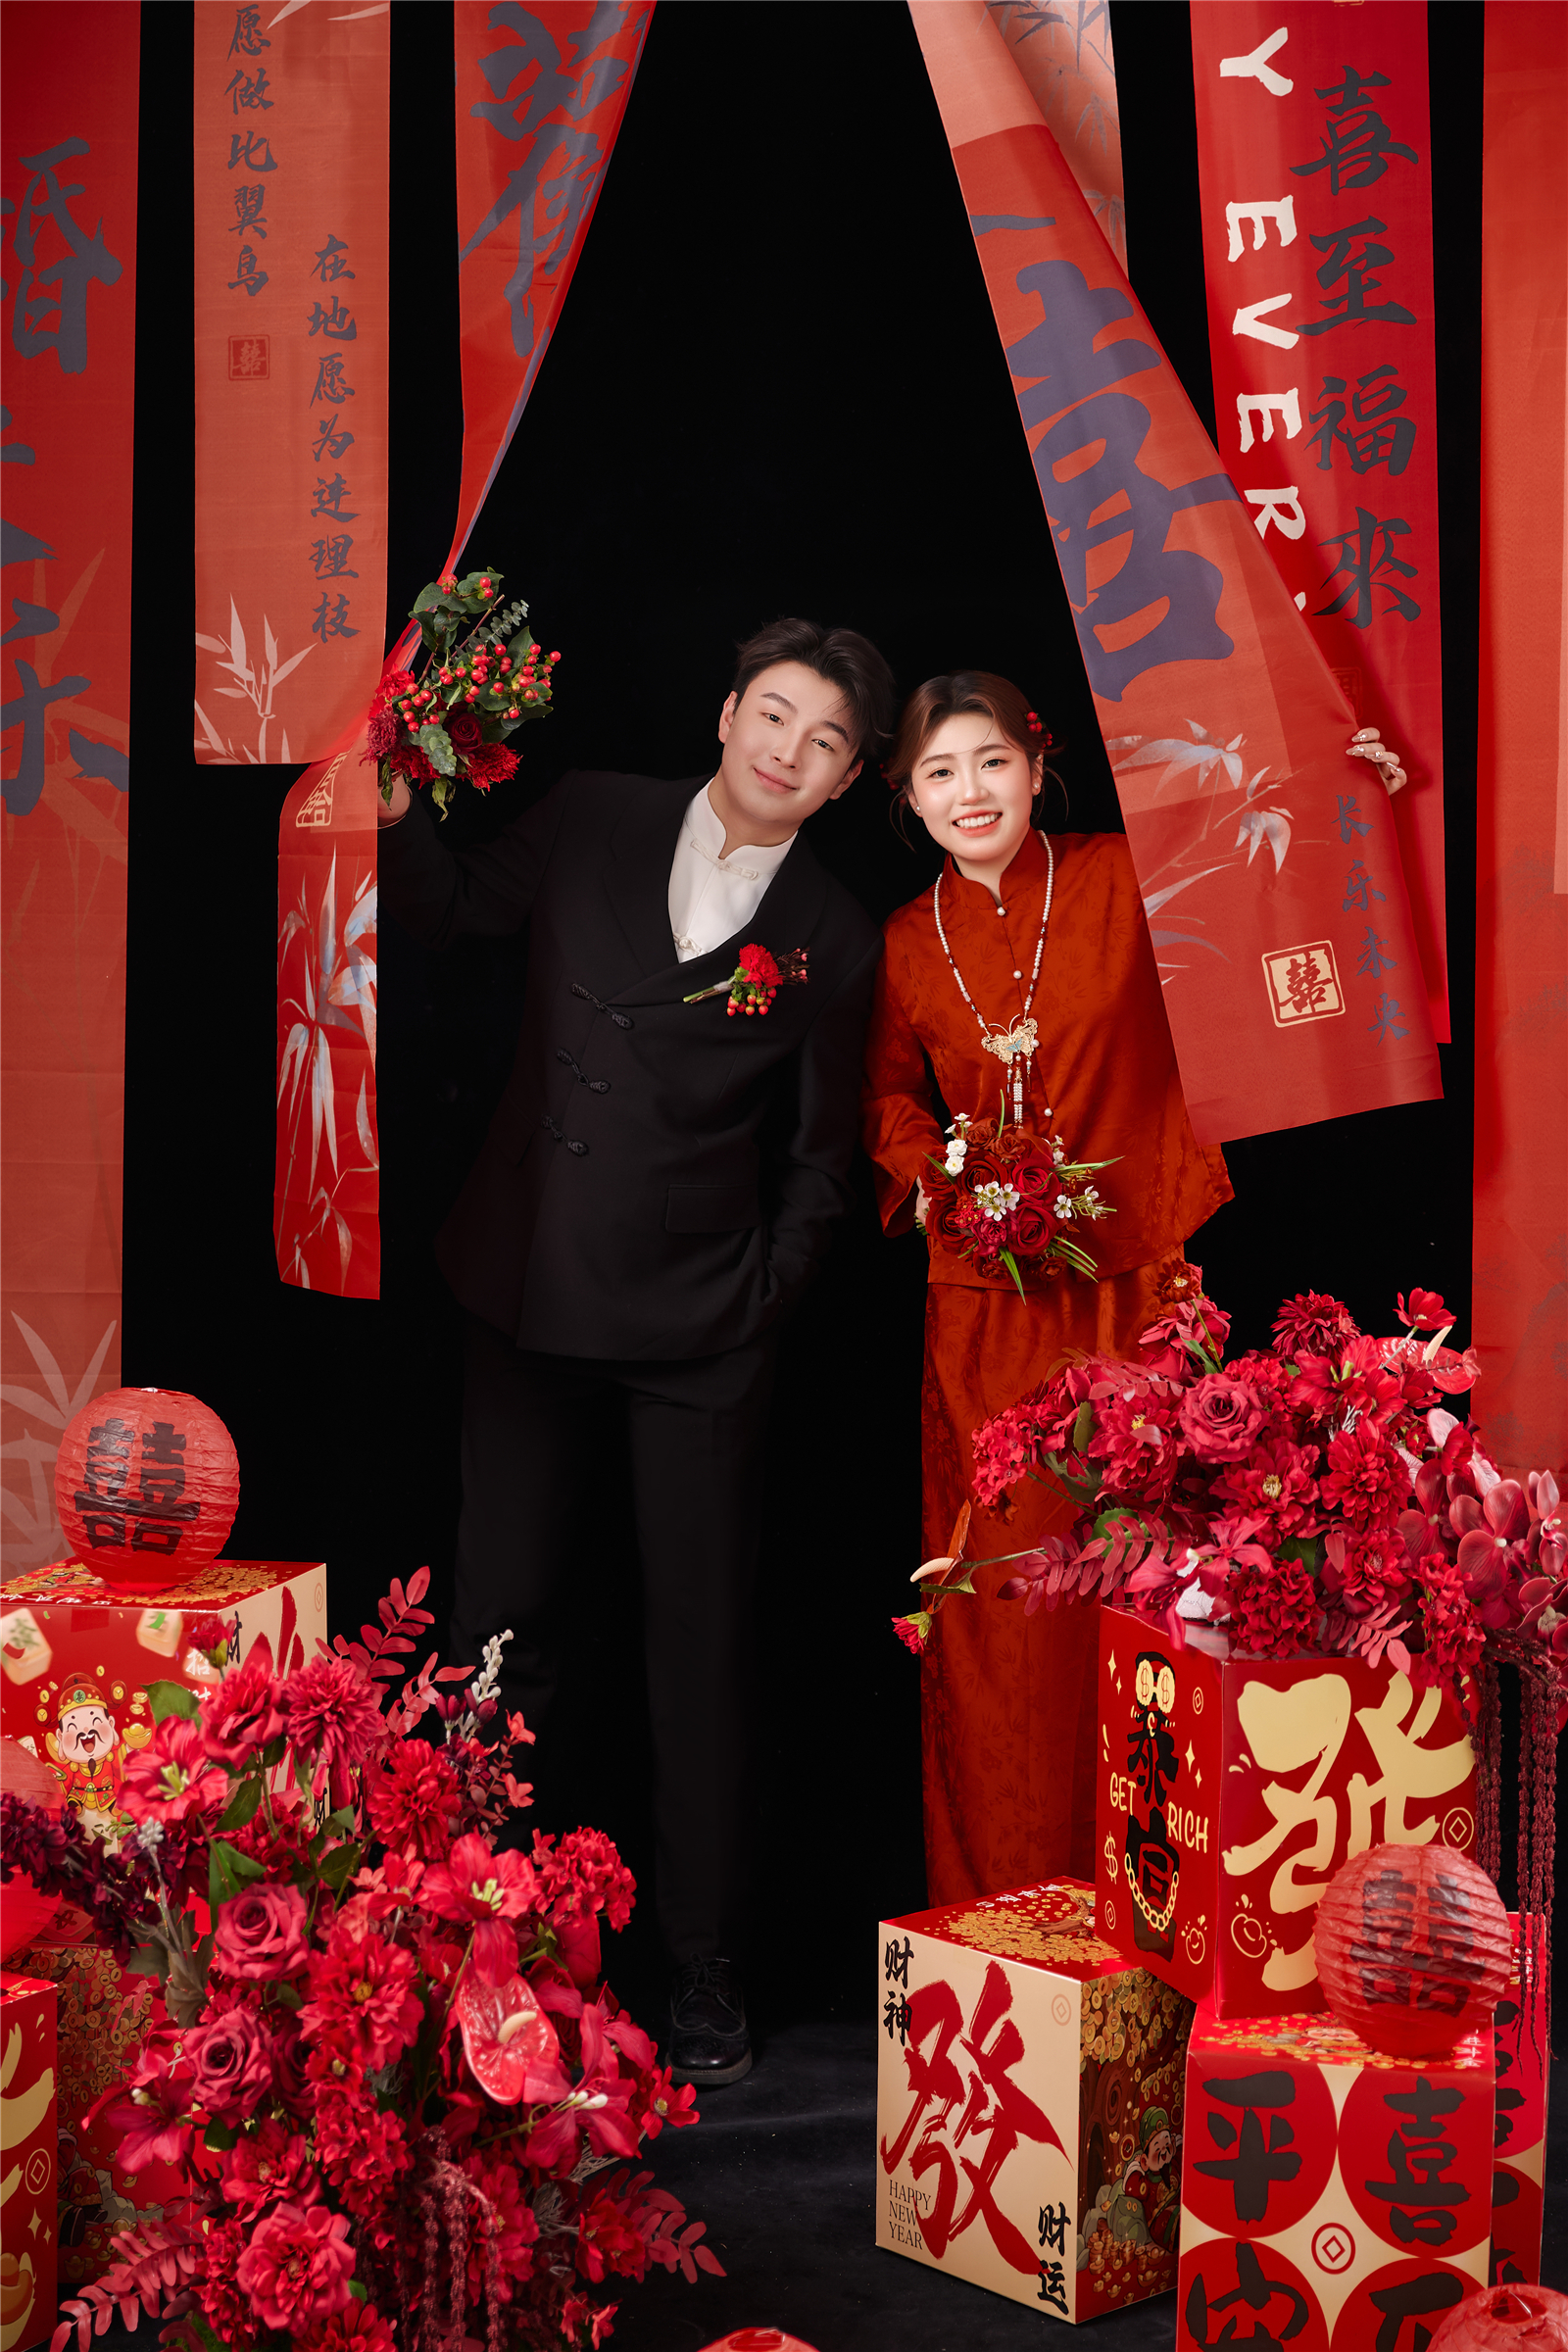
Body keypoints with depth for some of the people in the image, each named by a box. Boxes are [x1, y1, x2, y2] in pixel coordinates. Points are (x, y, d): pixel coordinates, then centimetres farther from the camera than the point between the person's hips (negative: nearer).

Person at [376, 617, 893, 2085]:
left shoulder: (834, 943, 1)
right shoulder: (592, 821, 5)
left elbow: (818, 1162, 6)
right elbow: (449, 911, 15)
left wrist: (759, 1305, -2)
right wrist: (395, 806, -1)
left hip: (699, 1340, -2)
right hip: (528, 1300, 2)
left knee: (700, 1650, 5)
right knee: (497, 1620, 8)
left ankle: (703, 1969, 19)